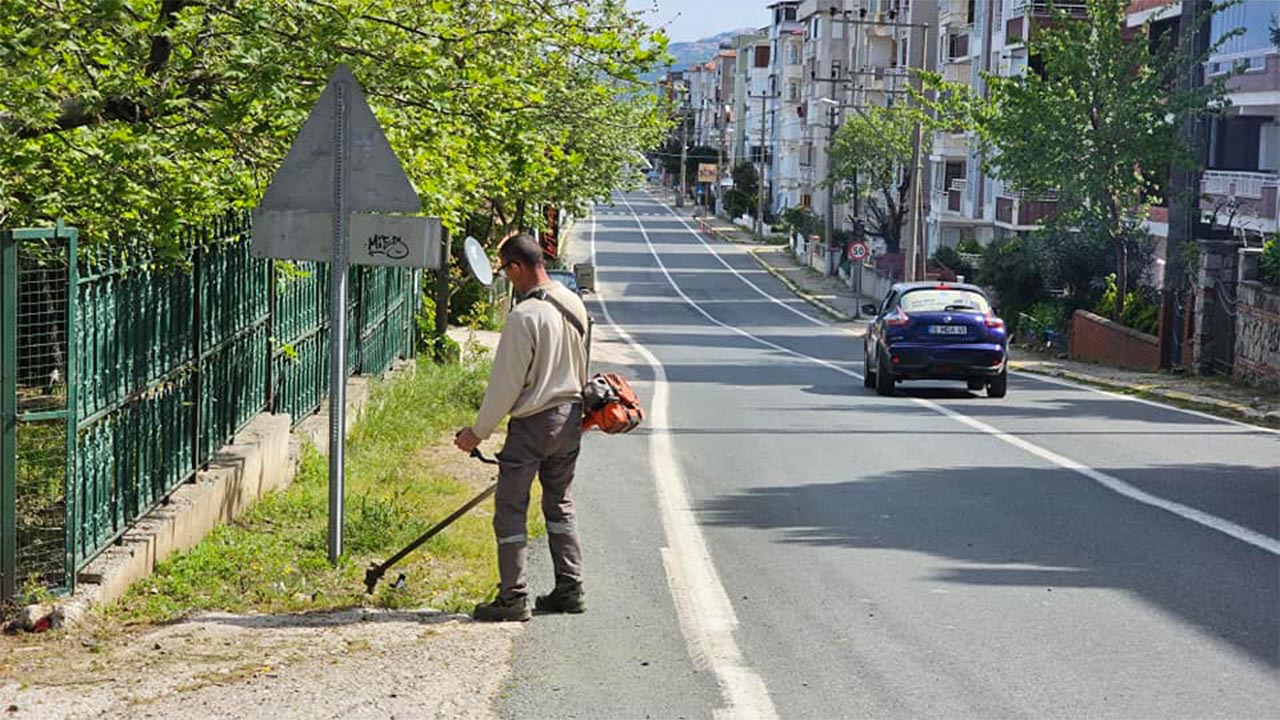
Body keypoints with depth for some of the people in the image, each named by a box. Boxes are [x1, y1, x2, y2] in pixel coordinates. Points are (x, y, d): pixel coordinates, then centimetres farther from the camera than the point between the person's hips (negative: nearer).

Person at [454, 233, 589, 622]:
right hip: (571, 416, 8)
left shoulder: (524, 316, -20)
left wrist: (478, 432, -7)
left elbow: (506, 384, -17)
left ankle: (513, 597, 1)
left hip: (532, 423, -8)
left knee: (511, 509, 1)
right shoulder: (575, 305, 4)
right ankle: (570, 590, 20)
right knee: (560, 504, 18)